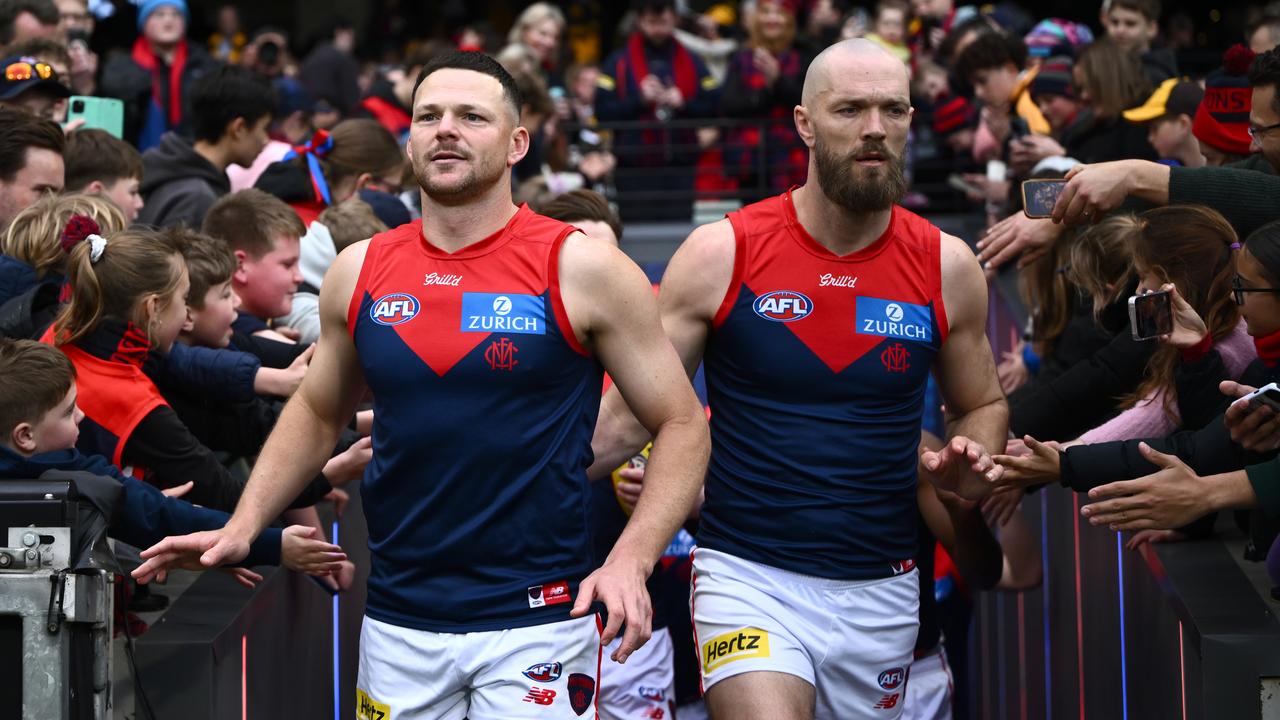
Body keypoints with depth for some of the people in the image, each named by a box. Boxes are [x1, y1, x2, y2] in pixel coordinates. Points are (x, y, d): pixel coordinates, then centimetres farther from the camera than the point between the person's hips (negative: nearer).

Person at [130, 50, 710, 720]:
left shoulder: (581, 268, -6)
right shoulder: (360, 271, 6)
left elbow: (682, 426, -3)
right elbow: (316, 411, 22)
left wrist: (630, 559, -16)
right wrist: (244, 525, 8)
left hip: (537, 621, -4)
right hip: (397, 624, 4)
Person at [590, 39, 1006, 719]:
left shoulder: (946, 267, 2)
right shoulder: (721, 253, -5)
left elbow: (982, 406, 18)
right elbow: (628, 414, -1)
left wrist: (969, 465, -6)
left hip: (880, 592, 3)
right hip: (748, 580, -3)